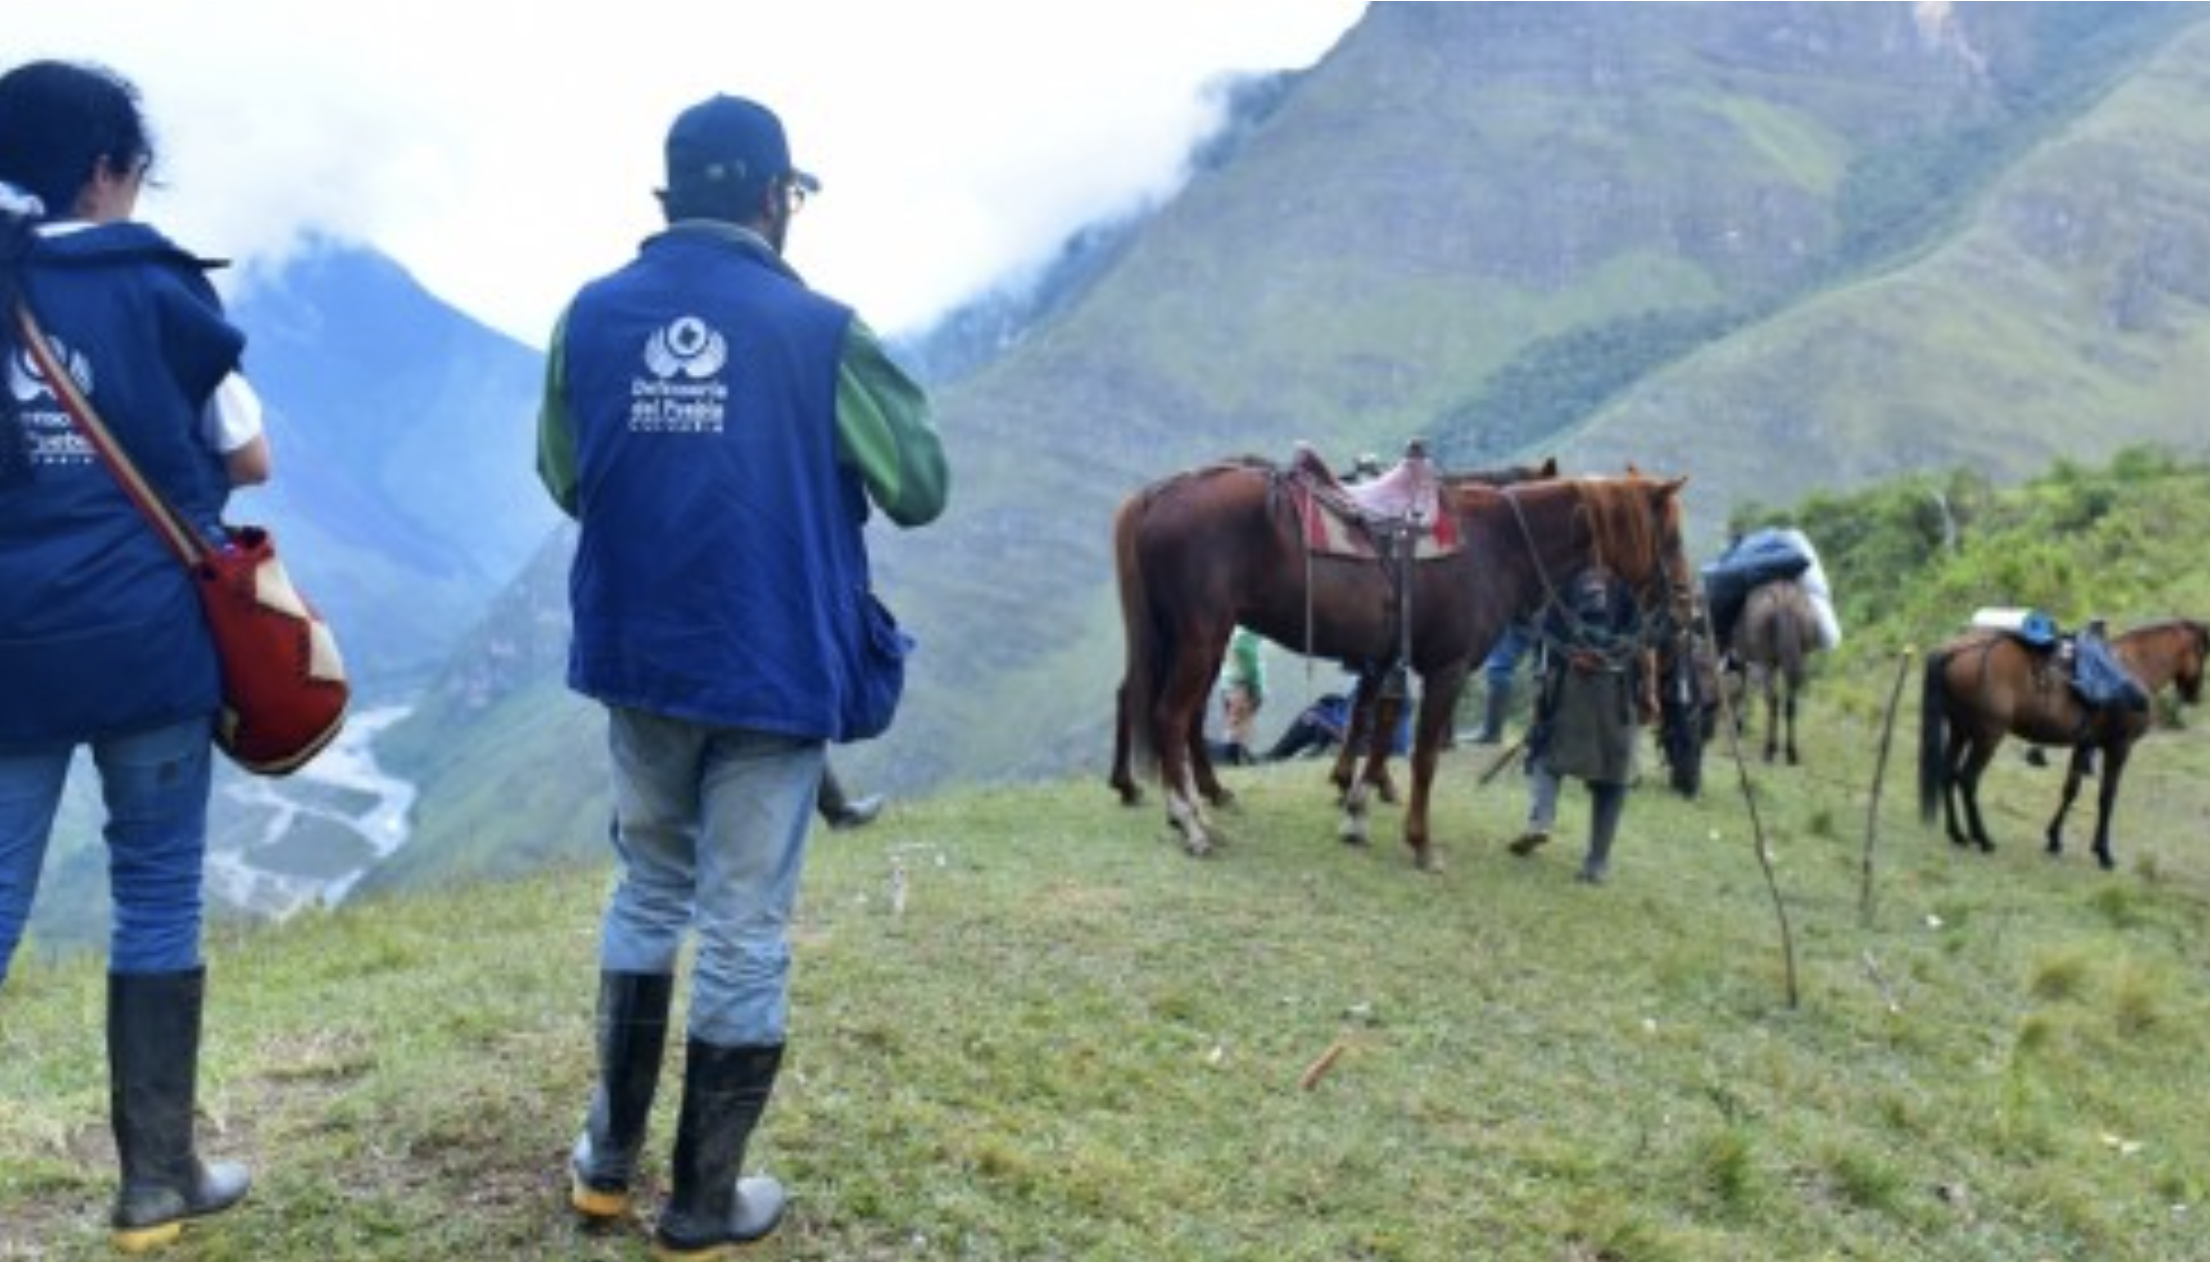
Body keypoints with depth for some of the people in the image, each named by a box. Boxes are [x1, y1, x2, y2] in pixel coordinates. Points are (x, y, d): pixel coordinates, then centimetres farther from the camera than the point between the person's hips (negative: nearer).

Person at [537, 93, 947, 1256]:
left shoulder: (592, 314, -1)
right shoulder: (818, 331, -12)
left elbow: (563, 481, 11)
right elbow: (919, 489, -4)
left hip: (635, 661, 4)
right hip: (772, 669, -4)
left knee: (648, 891, 23)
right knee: (743, 931, 7)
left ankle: (609, 1157, 31)